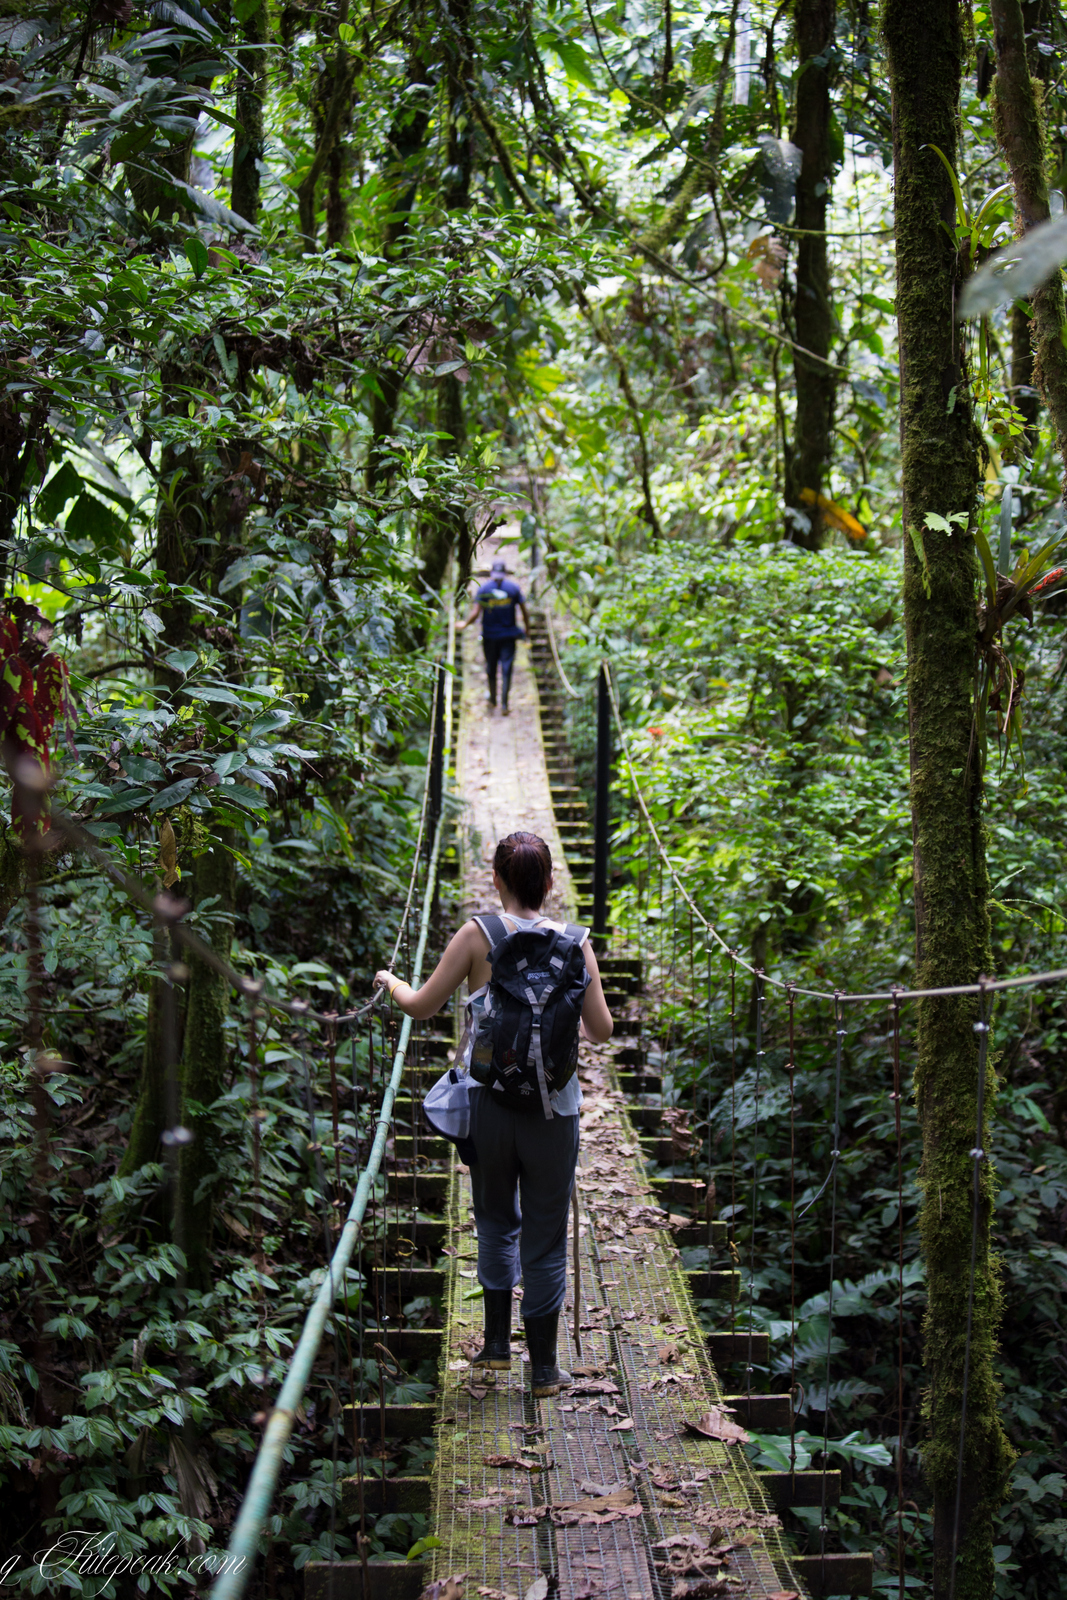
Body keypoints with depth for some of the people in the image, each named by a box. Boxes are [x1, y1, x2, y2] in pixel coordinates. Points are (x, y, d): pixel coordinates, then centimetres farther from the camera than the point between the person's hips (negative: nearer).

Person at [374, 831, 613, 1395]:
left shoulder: (477, 936, -7)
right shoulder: (575, 942, -4)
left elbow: (421, 1006, -2)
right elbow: (601, 1030, -3)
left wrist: (390, 982, 19)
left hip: (491, 1100, 0)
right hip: (554, 1105, 0)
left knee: (496, 1219, 21)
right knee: (546, 1232, 10)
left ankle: (497, 1342, 19)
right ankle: (544, 1365, 18)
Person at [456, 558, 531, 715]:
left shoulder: (484, 589, -5)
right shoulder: (514, 588, -3)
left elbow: (475, 613, -11)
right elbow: (524, 612, -1)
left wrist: (464, 624, 5)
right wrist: (527, 629, 14)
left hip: (489, 635, 0)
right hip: (508, 635, 0)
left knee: (491, 667, 17)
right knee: (506, 668, -1)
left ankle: (492, 698, 29)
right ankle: (504, 703, -10)